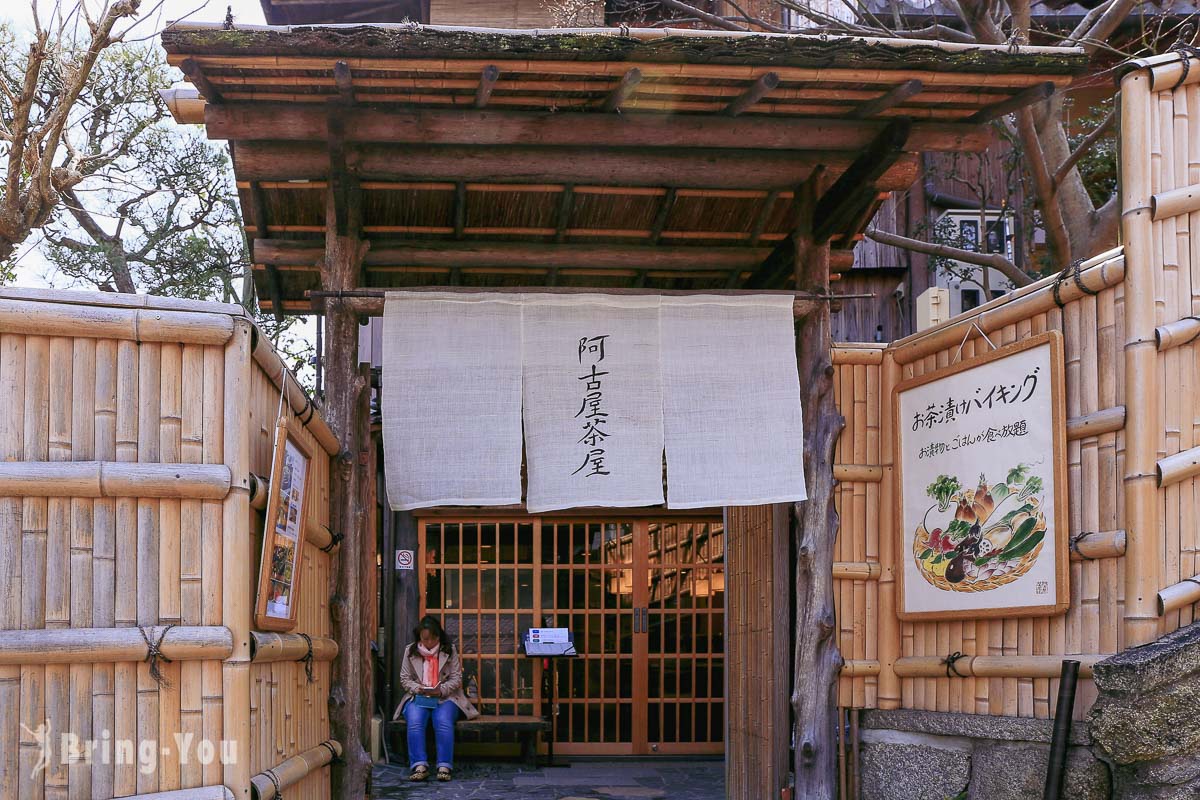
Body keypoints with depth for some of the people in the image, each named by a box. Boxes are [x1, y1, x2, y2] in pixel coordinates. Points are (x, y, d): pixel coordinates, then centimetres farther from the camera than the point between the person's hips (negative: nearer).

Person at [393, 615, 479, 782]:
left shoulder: (449, 651, 7)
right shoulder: (410, 651, 11)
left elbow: (456, 678, 3)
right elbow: (405, 678, 8)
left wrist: (441, 690, -15)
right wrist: (418, 688, -12)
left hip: (445, 698, -1)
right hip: (418, 698, 1)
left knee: (443, 722, -33)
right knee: (415, 722, -32)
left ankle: (444, 766, -34)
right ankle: (420, 766, -36)